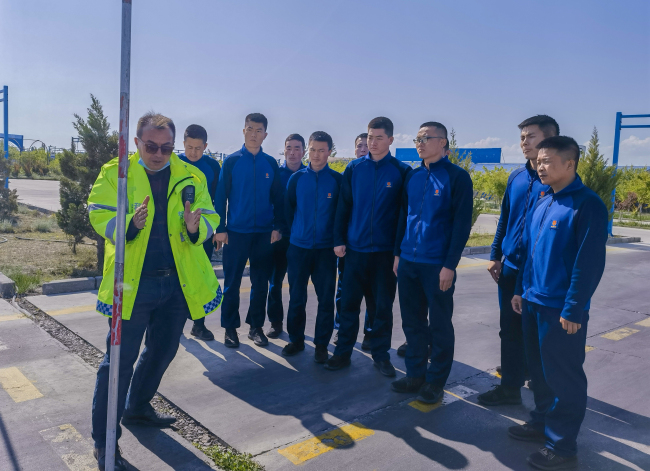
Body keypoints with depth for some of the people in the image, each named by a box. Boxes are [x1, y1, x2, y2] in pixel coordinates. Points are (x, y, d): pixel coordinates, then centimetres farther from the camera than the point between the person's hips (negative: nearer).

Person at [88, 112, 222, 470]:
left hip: (179, 282, 4)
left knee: (162, 351, 18)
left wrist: (195, 227, -22)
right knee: (120, 358, 1)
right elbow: (99, 215, -7)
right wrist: (129, 223, -28)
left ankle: (137, 409, 42)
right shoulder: (114, 173, -2)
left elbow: (210, 217, 2)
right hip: (133, 282, -4)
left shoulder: (191, 176, 5)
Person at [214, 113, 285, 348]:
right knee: (232, 283, 4)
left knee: (261, 283, 8)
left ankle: (256, 326, 21)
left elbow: (278, 198, 7)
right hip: (236, 232, -2)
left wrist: (278, 227, 0)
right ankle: (230, 328, 16)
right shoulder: (232, 161, 1)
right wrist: (220, 228, -6)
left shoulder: (270, 163, 6)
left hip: (264, 233, 2)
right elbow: (220, 196, -1)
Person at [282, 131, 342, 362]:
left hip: (326, 248, -1)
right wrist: (296, 231, 9)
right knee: (296, 297, 9)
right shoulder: (297, 178, 2)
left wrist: (337, 238, 2)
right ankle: (296, 339, 25)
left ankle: (321, 344, 19)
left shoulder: (337, 180, -2)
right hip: (298, 247, 1)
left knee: (326, 299, 4)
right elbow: (288, 209, 10)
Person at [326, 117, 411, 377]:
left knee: (383, 306, 9)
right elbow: (343, 207, 4)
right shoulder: (354, 168, 3)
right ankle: (343, 352, 21)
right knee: (349, 303, 8)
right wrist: (339, 240, -1)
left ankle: (381, 355, 24)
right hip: (355, 248, 1)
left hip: (386, 251, -1)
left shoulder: (401, 171, -2)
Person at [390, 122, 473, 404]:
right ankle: (415, 374, 27)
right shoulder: (413, 177, 10)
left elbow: (462, 223, -10)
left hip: (438, 265, -5)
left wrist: (450, 265, -15)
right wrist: (398, 253, 11)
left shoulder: (457, 177, -7)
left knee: (439, 325, 7)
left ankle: (436, 381, 20)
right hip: (408, 262, 6)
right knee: (412, 321, 13)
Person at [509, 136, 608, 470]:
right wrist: (521, 290, 15)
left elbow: (590, 262, -18)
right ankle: (542, 422, 35)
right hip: (533, 303, 8)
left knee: (563, 376, 4)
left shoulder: (586, 204, -14)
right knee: (539, 369, 18)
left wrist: (573, 310, -19)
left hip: (562, 309, -7)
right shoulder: (542, 203, 10)